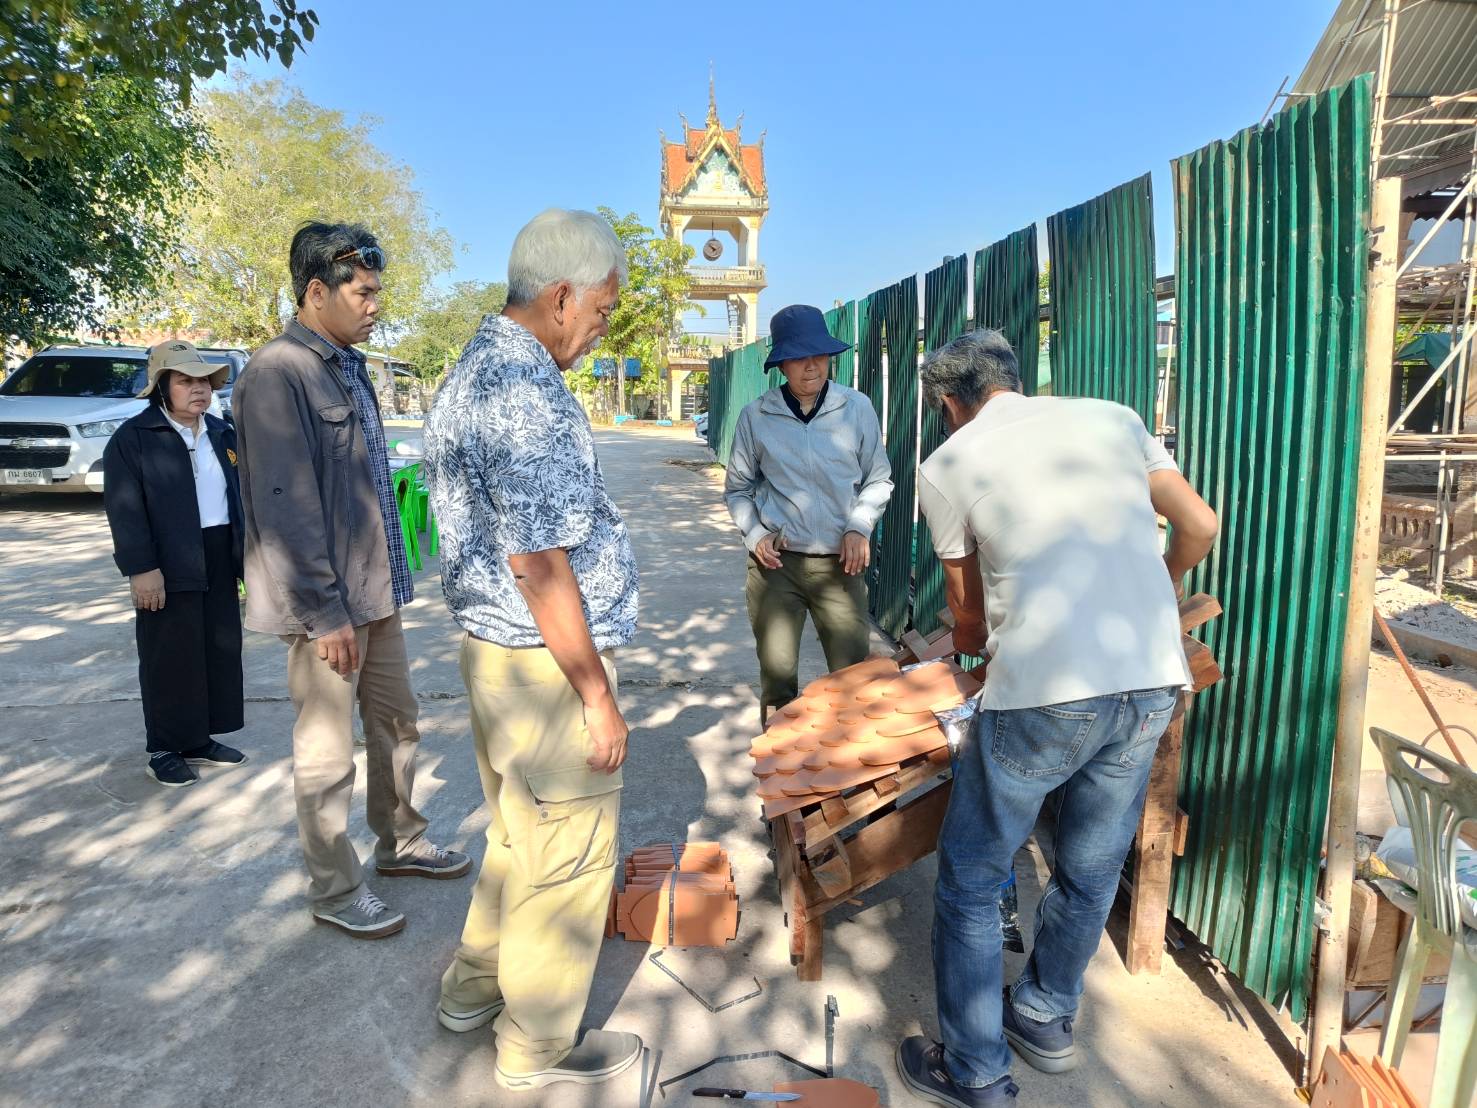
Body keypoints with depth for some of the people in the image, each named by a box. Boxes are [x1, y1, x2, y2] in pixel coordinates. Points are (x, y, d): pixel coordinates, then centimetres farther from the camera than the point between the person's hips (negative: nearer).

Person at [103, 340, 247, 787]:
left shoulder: (222, 434, 13)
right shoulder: (132, 438, -5)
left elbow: (241, 495, 15)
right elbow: (125, 509, -11)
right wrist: (141, 567, -18)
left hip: (220, 562, 6)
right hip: (170, 567, -6)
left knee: (220, 651, 10)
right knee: (170, 658, 1)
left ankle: (200, 739, 25)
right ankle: (165, 750, 14)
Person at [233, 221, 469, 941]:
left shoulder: (348, 367, 11)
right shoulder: (278, 374, -16)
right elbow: (286, 506, -20)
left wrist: (390, 577, 15)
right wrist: (326, 613, -19)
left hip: (375, 591, 9)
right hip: (328, 603, -9)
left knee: (396, 724, 19)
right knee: (327, 753, 6)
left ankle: (400, 843, 38)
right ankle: (335, 891, 23)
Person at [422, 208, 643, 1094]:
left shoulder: (476, 371, 11)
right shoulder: (527, 392, -22)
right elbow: (538, 563, -25)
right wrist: (597, 694, -17)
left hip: (496, 652, 10)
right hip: (547, 665, -10)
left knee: (519, 837, 25)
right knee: (569, 860, 8)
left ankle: (476, 987, 43)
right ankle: (541, 1045, 28)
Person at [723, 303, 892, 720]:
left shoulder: (857, 408, 0)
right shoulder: (756, 416, 0)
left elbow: (879, 479, 8)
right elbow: (738, 487, 10)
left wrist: (860, 527, -6)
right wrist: (754, 535, -4)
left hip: (840, 562, 1)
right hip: (776, 562, 0)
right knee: (776, 678, 5)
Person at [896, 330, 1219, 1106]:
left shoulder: (946, 464, 4)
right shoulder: (1113, 416, 13)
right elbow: (1199, 527, 14)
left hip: (1044, 692, -5)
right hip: (1153, 683, 6)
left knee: (969, 883, 14)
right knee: (1091, 870, 23)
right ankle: (1046, 1019, 44)